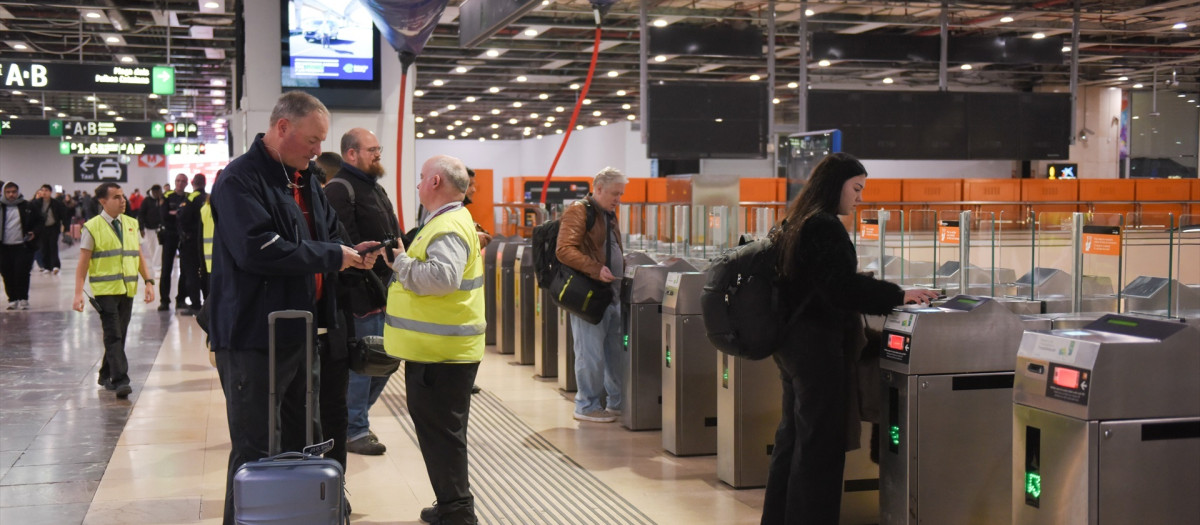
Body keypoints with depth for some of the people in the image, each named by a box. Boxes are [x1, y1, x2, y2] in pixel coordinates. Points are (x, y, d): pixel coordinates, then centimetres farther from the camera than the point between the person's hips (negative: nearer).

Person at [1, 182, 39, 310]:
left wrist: (34, 233, -9)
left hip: (22, 246, -2)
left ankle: (23, 299, 3)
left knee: (22, 273, -7)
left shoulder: (27, 207, 3)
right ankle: (13, 299, 14)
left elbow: (36, 222, 9)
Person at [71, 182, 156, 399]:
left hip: (127, 290, 5)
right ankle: (121, 380, -13)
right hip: (105, 290, -5)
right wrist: (78, 293, -11)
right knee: (113, 336, -10)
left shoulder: (131, 224, 11)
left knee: (119, 335, 12)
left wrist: (149, 281, 3)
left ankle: (106, 375, 27)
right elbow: (83, 262, -4)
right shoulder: (92, 227, -3)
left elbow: (139, 256, 14)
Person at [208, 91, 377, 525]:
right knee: (255, 452, -3)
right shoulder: (240, 179, -15)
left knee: (296, 441, 18)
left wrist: (351, 253, 0)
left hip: (300, 333, 9)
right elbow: (258, 249, -27)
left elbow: (328, 234, 23)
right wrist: (333, 257, -19)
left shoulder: (305, 180, 14)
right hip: (254, 338, -9)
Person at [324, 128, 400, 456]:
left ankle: (353, 418, 28)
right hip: (361, 293, -9)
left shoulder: (376, 188, 20)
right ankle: (354, 430, 9)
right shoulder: (340, 189, -12)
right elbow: (348, 246, -21)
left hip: (384, 290, 10)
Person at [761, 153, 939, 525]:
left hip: (791, 339, 10)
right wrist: (899, 296, -16)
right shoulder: (825, 227, -15)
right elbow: (843, 287, -21)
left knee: (793, 435, 15)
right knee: (820, 441, -4)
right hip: (818, 343, -10)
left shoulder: (796, 224, 15)